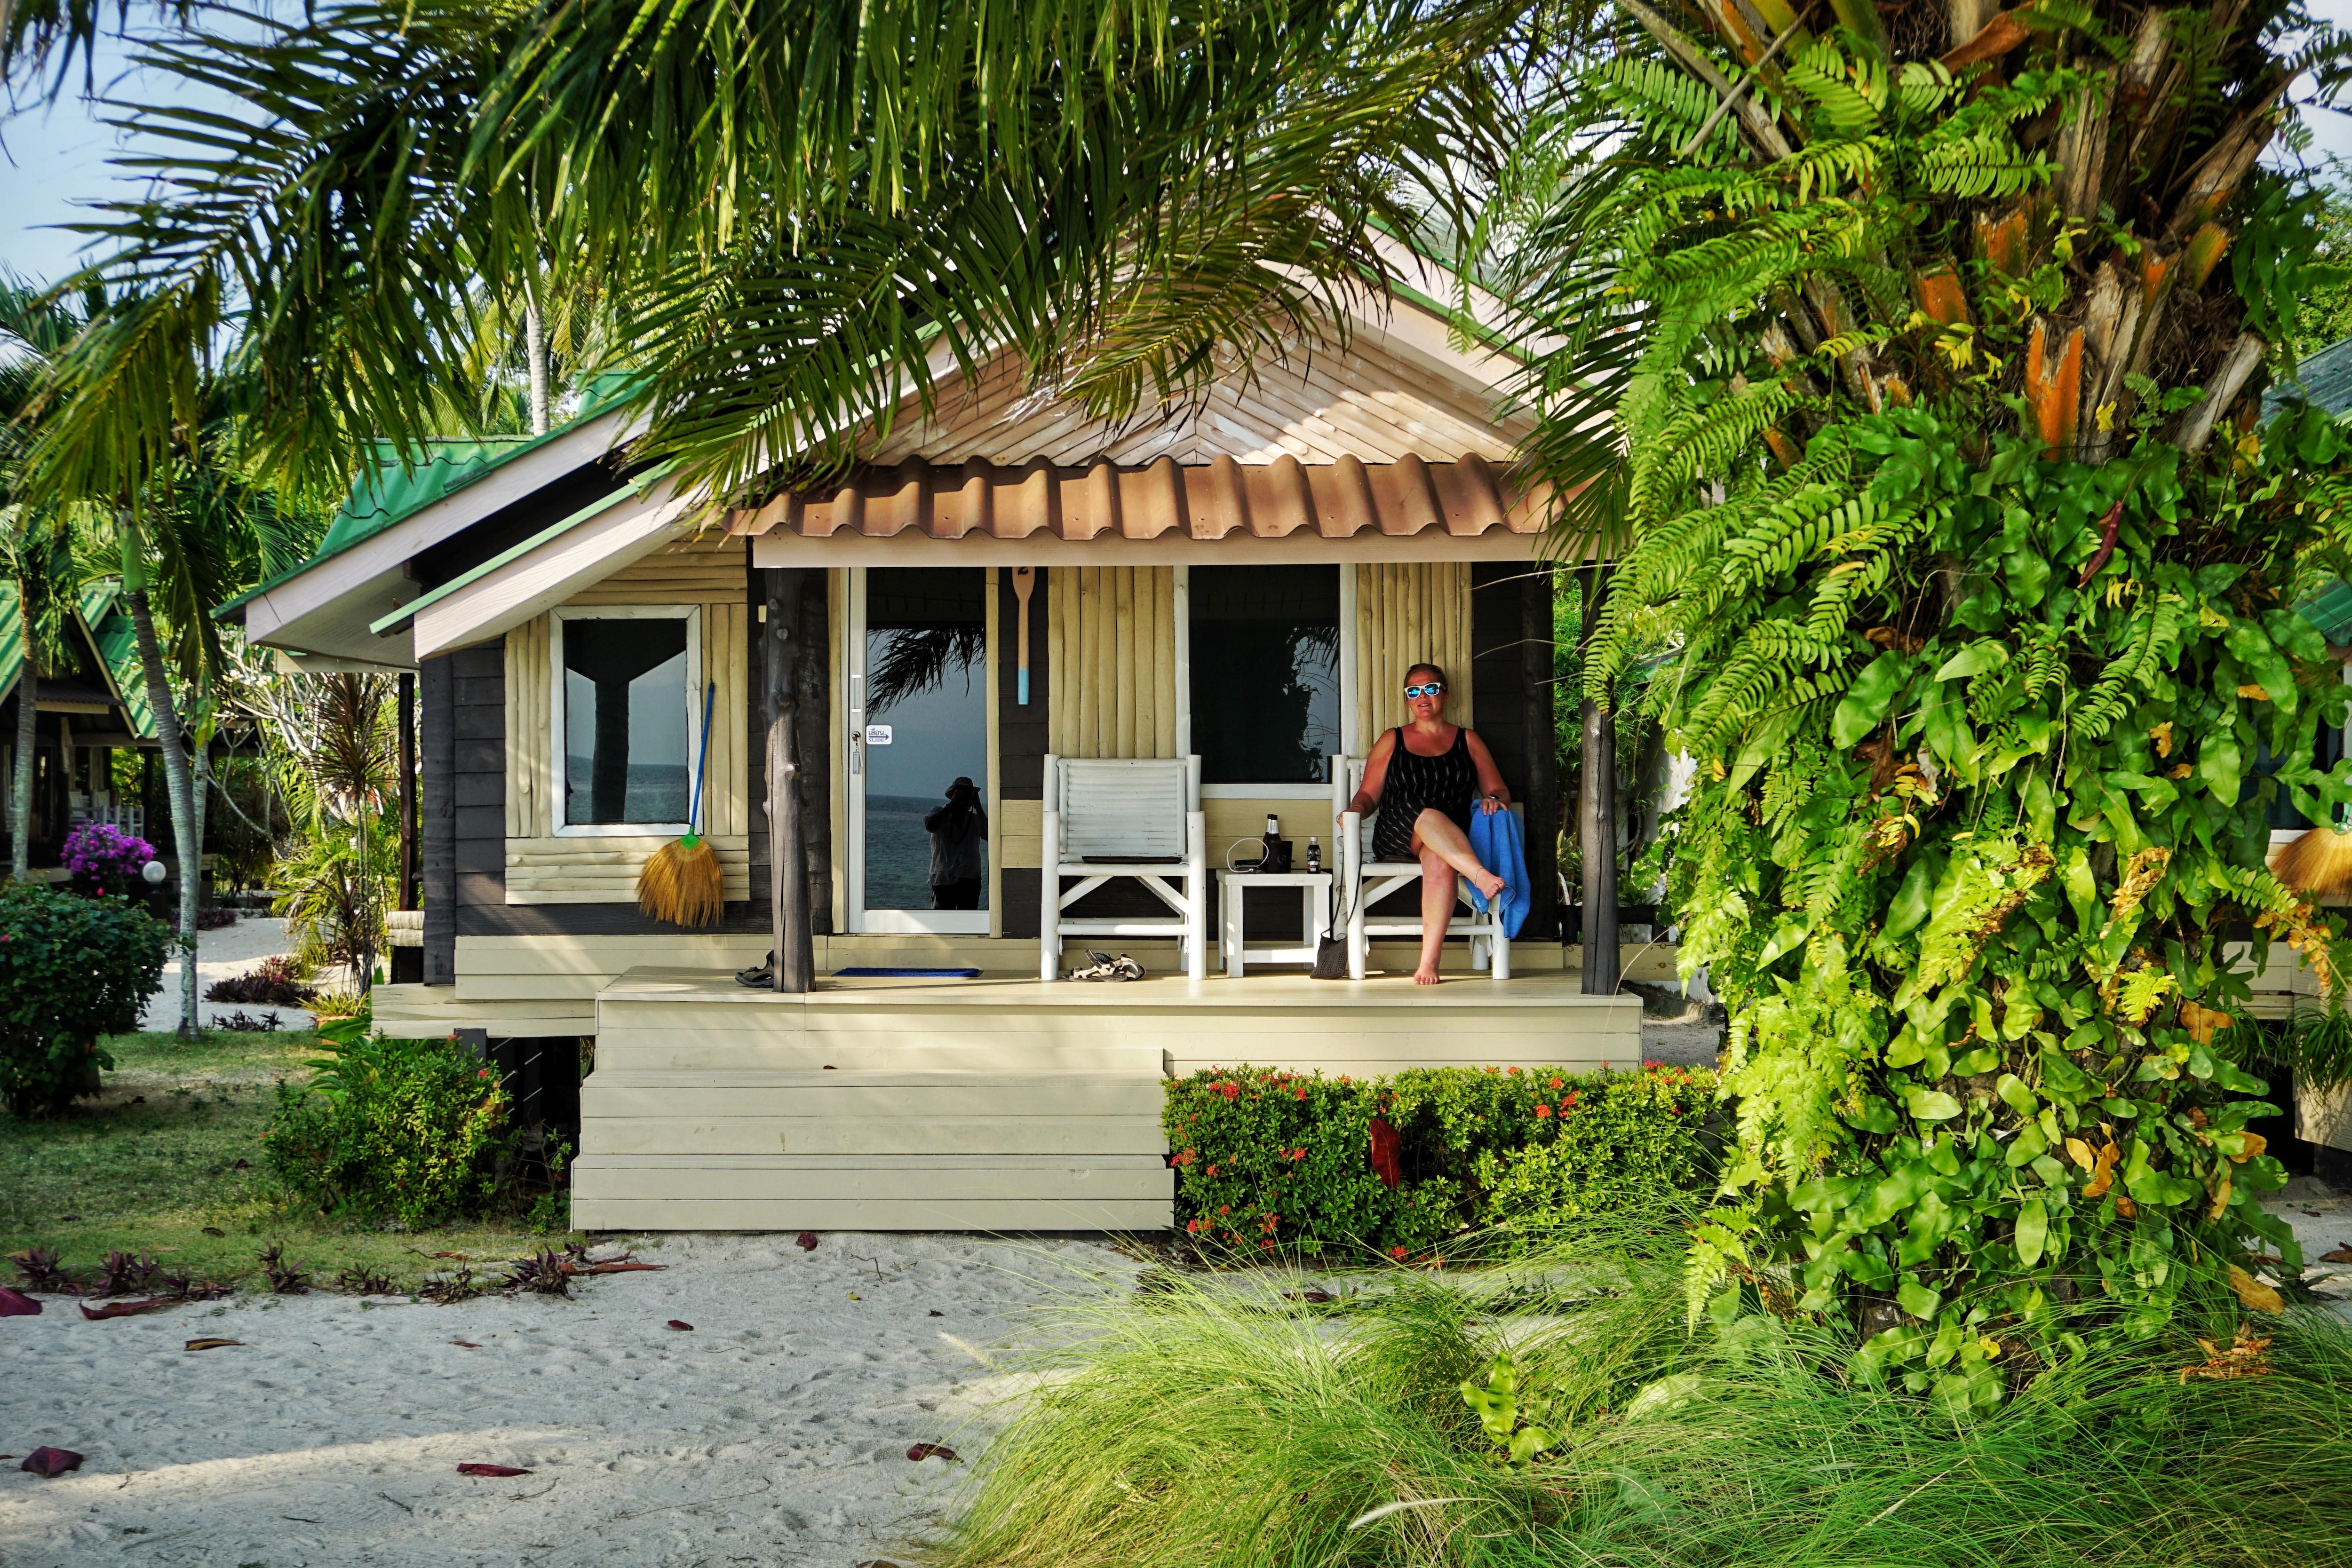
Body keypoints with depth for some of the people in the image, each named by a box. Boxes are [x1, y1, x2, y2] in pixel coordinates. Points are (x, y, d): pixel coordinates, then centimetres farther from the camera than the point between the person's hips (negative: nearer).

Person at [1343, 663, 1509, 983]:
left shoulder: (1468, 740, 22)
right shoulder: (1392, 741, 23)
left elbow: (1498, 790, 17)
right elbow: (1369, 793, 18)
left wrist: (1494, 799, -7)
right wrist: (1355, 808, -5)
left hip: (1454, 837, 0)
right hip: (1395, 841, 0)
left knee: (1440, 862, -38)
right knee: (1427, 815, -37)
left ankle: (1429, 962, -44)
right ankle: (1480, 876, -55)